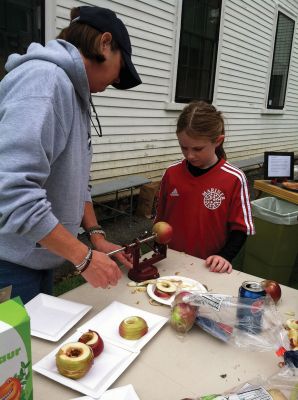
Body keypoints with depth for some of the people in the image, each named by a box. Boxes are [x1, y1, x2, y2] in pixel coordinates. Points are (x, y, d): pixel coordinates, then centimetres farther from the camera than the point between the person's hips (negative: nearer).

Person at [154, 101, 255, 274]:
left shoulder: (234, 179, -12)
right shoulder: (172, 174, -3)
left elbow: (240, 228, -4)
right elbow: (160, 220, 7)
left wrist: (225, 256, -17)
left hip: (210, 268, -2)